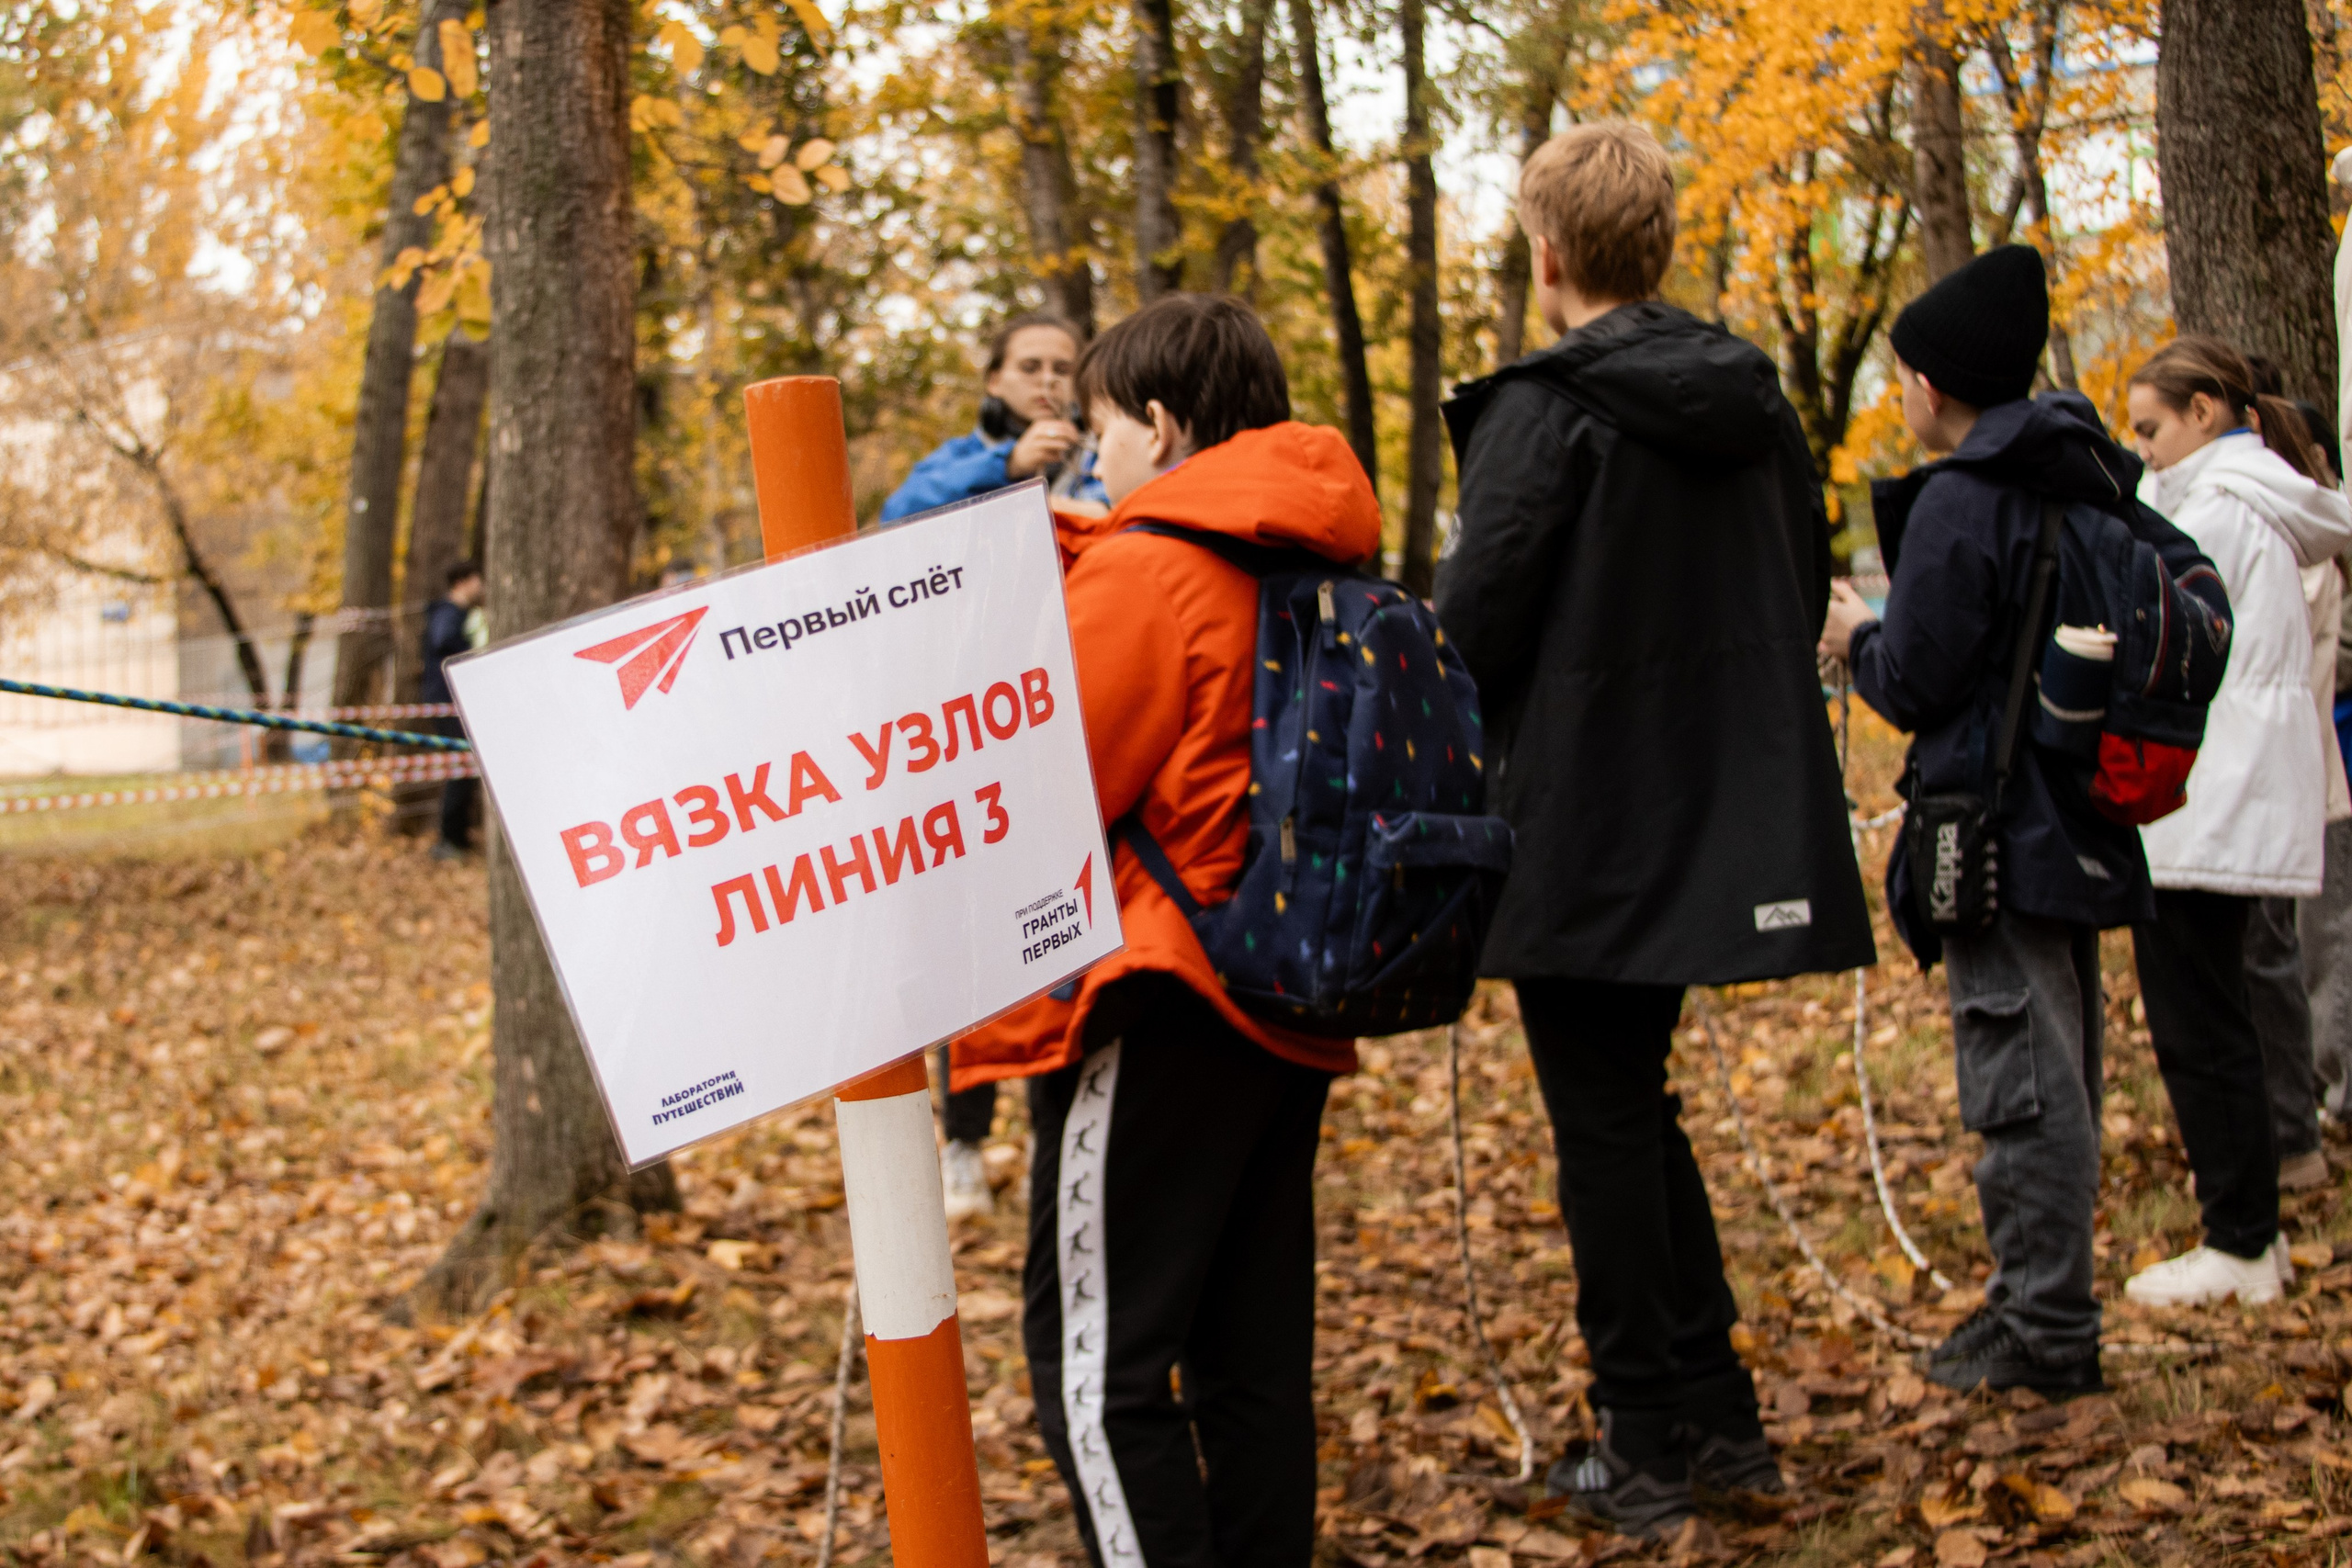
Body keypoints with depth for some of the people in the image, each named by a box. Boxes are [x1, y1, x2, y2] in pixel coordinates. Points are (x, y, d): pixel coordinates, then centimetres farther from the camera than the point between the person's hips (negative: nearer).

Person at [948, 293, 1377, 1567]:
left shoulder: (1144, 571, -12)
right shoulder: (1322, 569, 11)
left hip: (1159, 1011, -8)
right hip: (1289, 1007, 9)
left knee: (1096, 1361, -4)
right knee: (1255, 1350, 13)